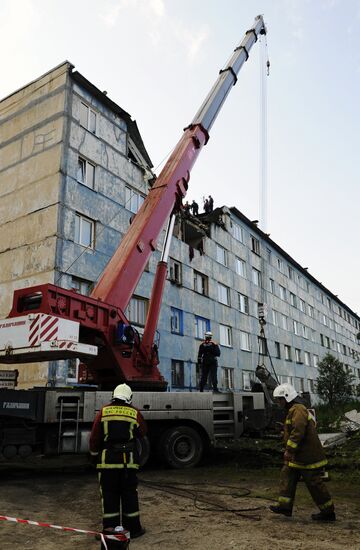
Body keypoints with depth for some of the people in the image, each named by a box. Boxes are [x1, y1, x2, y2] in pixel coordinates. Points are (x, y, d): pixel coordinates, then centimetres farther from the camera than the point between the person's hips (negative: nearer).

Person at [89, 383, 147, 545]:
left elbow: (95, 436, 1)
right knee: (129, 493, 10)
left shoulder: (104, 412, 0)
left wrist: (94, 453, 14)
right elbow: (142, 432, 13)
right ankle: (133, 527, 17)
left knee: (109, 494, 9)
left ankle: (109, 528, 13)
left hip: (107, 459, 0)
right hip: (129, 459, 0)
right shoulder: (135, 413, 0)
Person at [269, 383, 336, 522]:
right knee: (287, 476, 9)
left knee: (314, 483, 0)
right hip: (299, 456, 11)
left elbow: (298, 432, -28)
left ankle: (328, 512, 13)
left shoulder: (298, 410, -18)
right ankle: (285, 506, 13)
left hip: (307, 457, -11)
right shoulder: (293, 410, 16)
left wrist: (289, 450, -26)